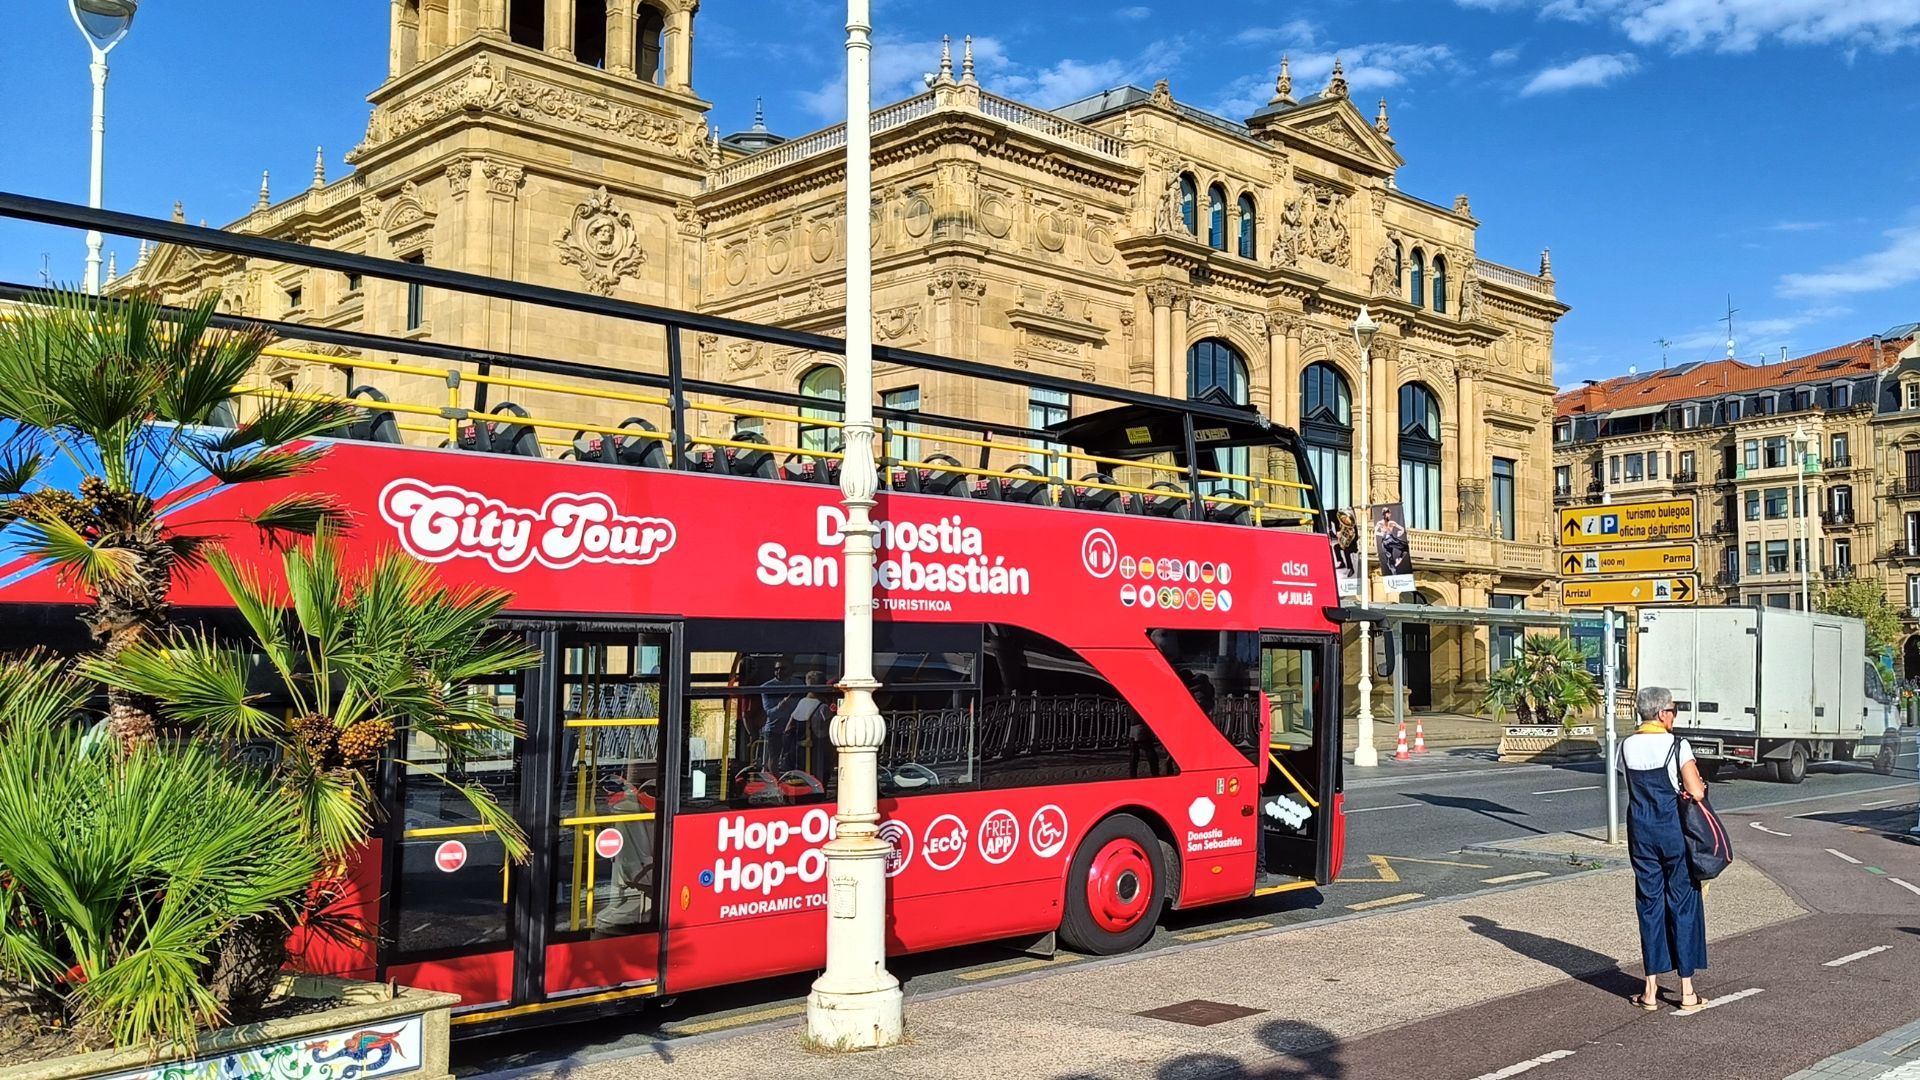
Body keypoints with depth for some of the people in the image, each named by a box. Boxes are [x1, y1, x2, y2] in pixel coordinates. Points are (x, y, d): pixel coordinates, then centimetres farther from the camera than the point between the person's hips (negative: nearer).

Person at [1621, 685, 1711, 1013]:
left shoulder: (1627, 746, 2)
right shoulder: (1677, 746, -12)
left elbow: (1634, 785, 8)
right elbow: (1696, 792, -15)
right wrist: (1700, 783, 7)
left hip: (1641, 832, 4)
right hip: (1675, 830, -3)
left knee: (1649, 903, 10)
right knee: (1683, 904, 6)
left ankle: (1651, 989, 13)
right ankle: (1687, 991, 10)